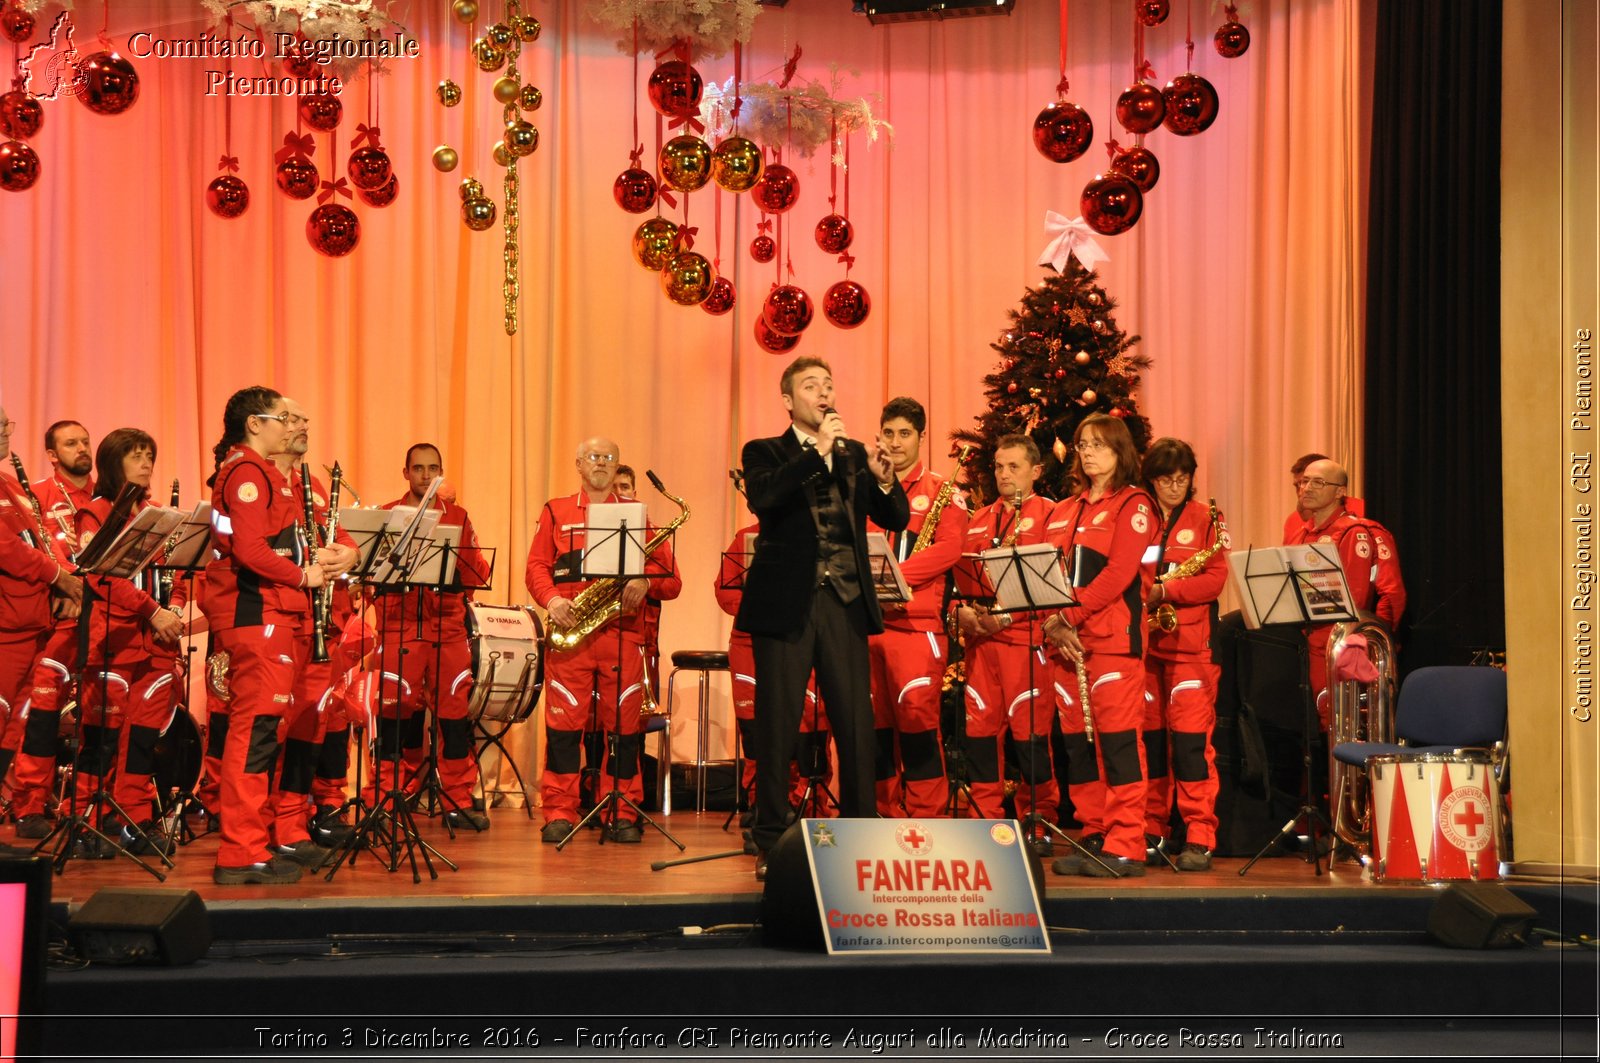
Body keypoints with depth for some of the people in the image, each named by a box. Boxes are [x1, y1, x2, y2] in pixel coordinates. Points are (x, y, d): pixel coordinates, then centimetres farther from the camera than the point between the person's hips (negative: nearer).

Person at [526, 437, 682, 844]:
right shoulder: (555, 513, 15)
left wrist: (646, 582, -13)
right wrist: (551, 599, -13)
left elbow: (671, 580, 9)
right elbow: (535, 566, 7)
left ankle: (621, 814, 9)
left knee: (624, 724, 0)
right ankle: (559, 813, 3)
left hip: (624, 633, 1)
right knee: (564, 722, -3)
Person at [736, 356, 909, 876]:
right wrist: (818, 451, -19)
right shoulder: (765, 453, 5)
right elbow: (761, 497, -17)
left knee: (856, 725, 2)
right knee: (777, 726, 1)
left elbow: (896, 519, 8)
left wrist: (884, 480, -12)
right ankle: (771, 843, 8)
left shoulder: (854, 454, 15)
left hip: (845, 604, 3)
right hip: (786, 603, -3)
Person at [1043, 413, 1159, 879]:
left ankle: (1125, 847, -8)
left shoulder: (1133, 505, -1)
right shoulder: (1064, 511, 18)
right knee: (1077, 741, 6)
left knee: (1117, 738, -9)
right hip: (1068, 642, 7)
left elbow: (1118, 573, -13)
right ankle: (1093, 837, 13)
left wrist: (1071, 615, -17)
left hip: (1114, 637, -7)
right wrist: (1052, 622, -5)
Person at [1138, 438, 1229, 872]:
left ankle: (1199, 838, -7)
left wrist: (1164, 591, -15)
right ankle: (1150, 831, 16)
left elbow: (1215, 579, -5)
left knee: (1191, 737, -9)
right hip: (1141, 642, 3)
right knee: (1148, 735, 7)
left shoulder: (1206, 520, 5)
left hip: (1190, 644, -3)